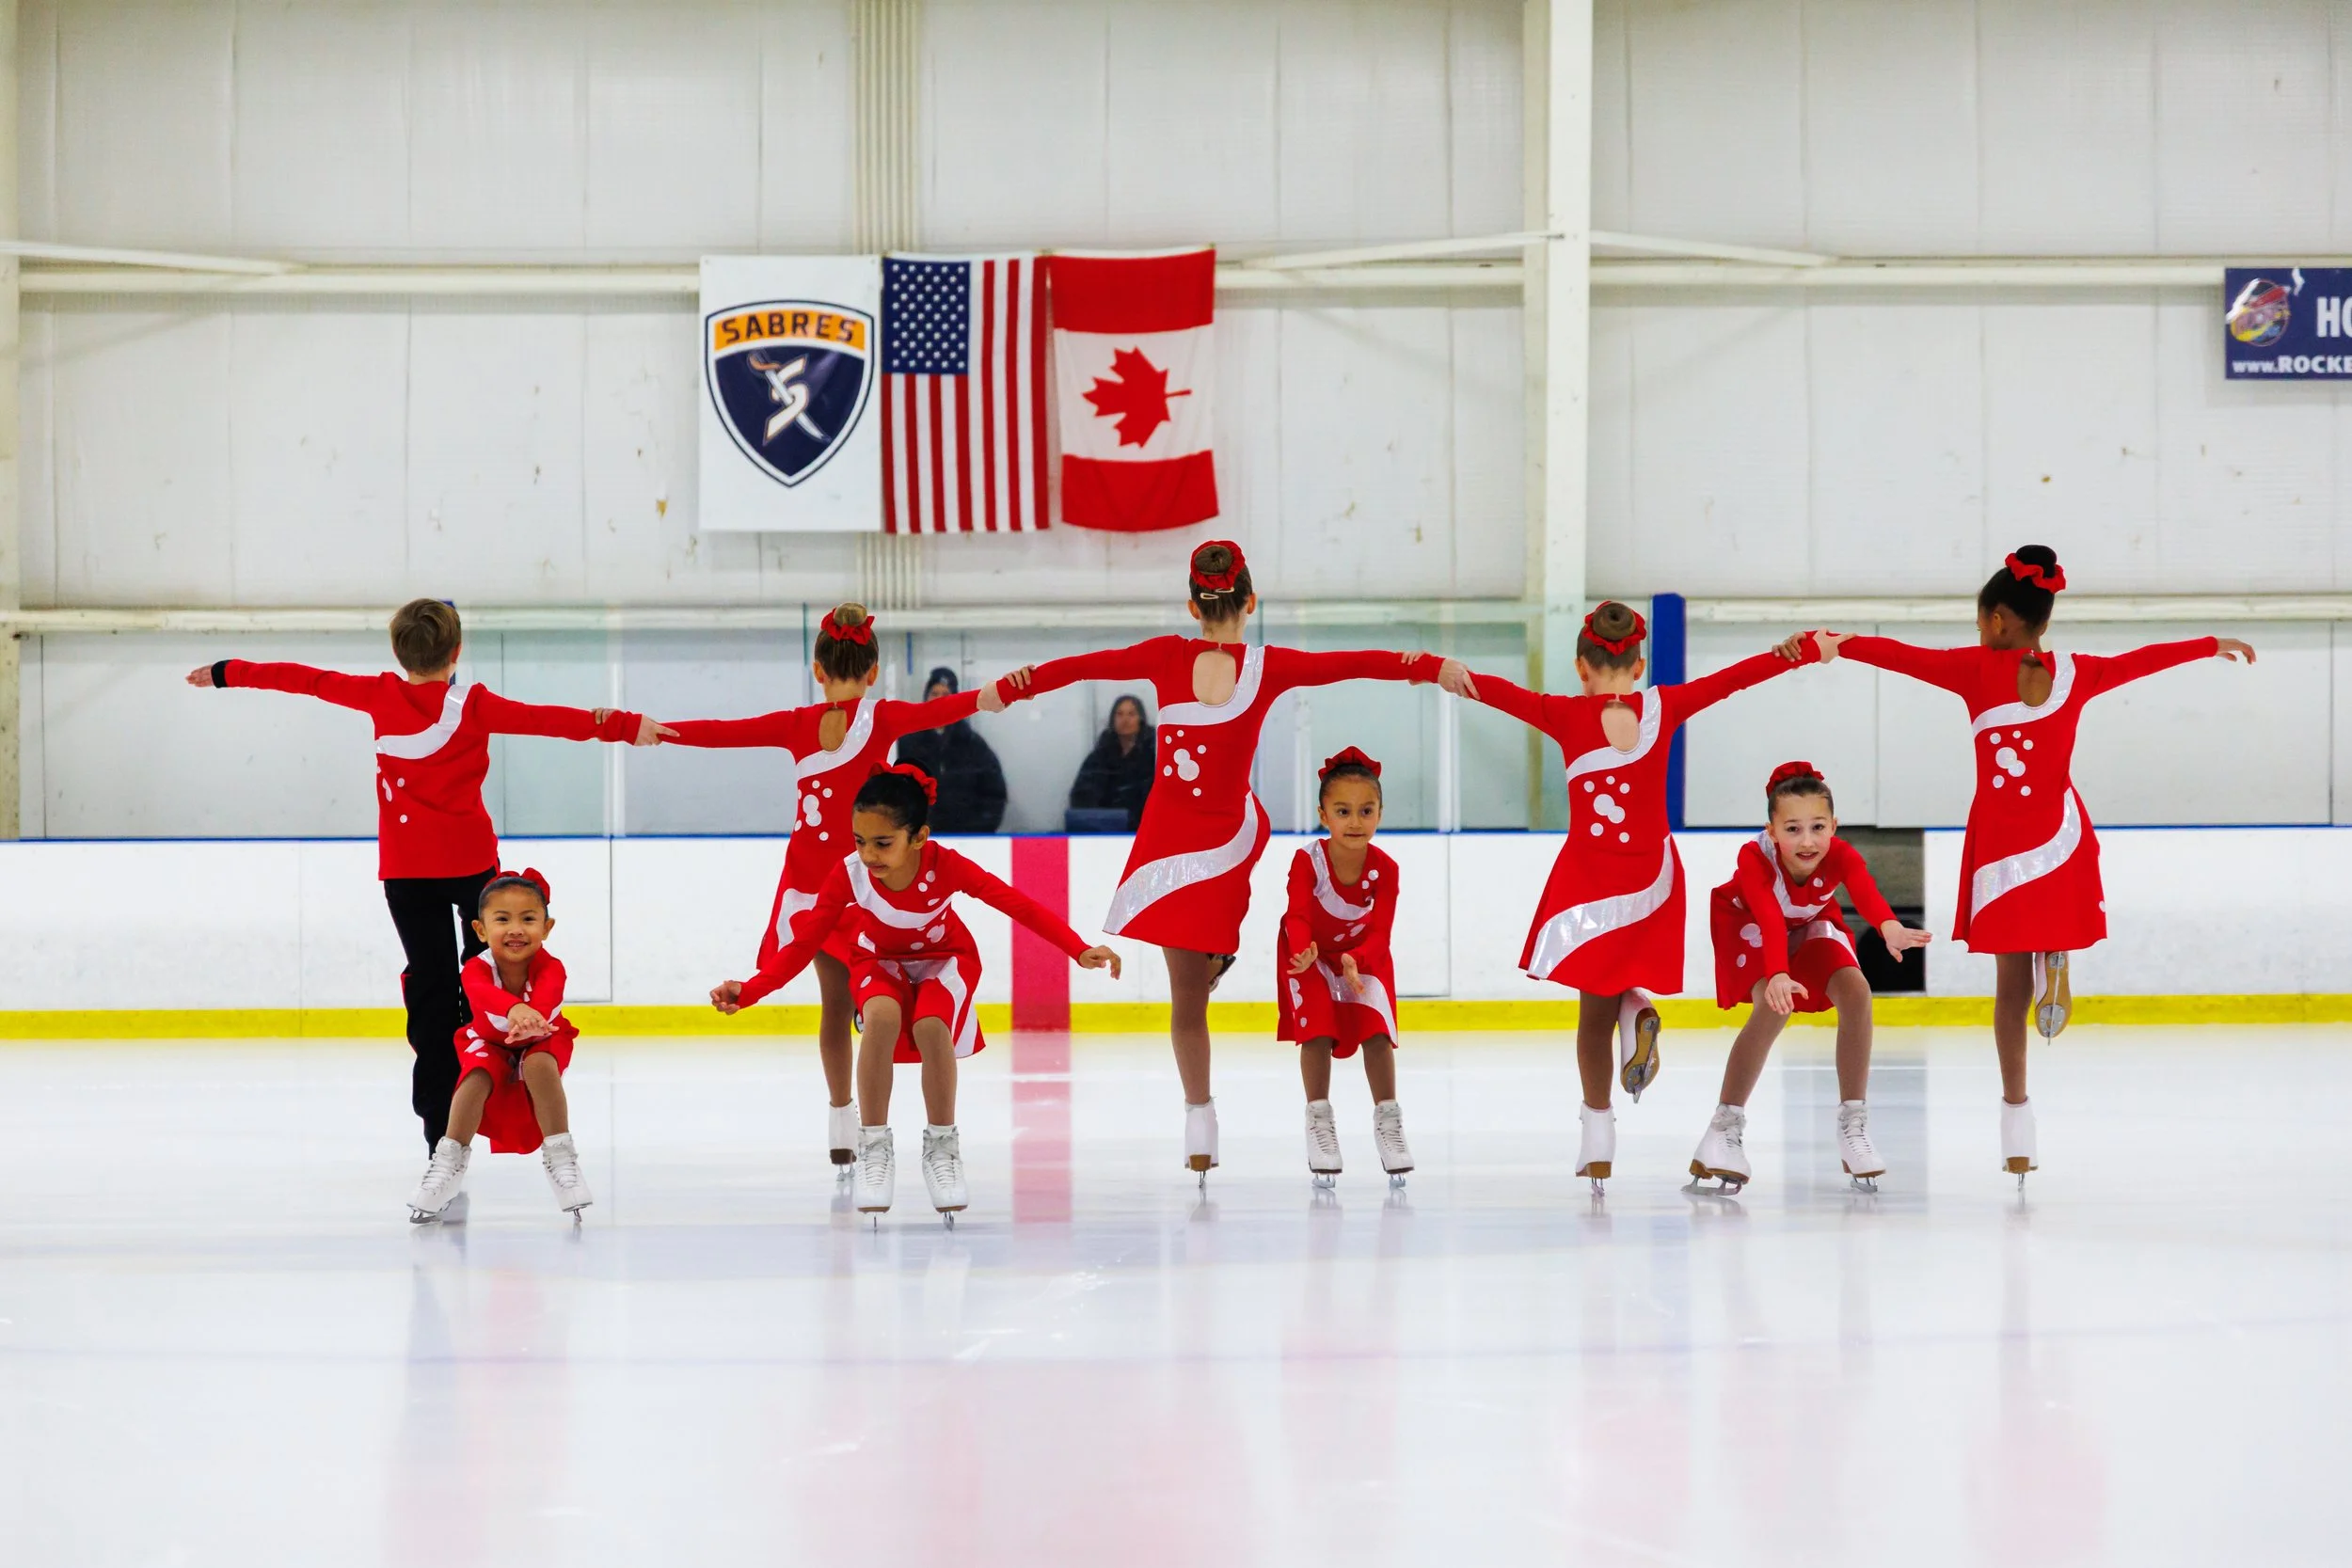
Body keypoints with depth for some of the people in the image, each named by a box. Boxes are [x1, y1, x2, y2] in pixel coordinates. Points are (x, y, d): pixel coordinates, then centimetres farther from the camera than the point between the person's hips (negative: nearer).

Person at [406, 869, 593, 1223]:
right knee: (477, 1076, -29)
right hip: (489, 1045, 1)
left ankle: (560, 1157, -21)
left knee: (540, 1065, -33)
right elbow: (481, 993, -56)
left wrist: (531, 1020, -81)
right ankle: (448, 1164, -13)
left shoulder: (550, 967, -33)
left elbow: (547, 997, -56)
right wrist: (514, 1008, -79)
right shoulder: (478, 968, -32)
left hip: (540, 1045, -1)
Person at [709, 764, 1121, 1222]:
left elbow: (1020, 906, -32)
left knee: (931, 1026, -32)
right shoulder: (848, 874, -29)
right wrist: (749, 991, -38)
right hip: (879, 961, 1)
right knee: (882, 1018, -34)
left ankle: (942, 1149, -11)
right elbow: (804, 943, -25)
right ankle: (874, 1148, -20)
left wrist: (1080, 950, -43)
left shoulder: (946, 866, -32)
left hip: (945, 957, -1)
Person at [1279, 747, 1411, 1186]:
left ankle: (1387, 1122, 1)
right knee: (1317, 1030, -16)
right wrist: (1303, 952, -56)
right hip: (1311, 953, -1)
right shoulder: (1307, 861, -29)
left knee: (1377, 1030, -13)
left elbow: (1380, 933, -25)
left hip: (1364, 955, 1)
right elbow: (1298, 917, -34)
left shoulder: (1384, 869, -25)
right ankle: (1318, 1121, -4)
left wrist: (1355, 962, -45)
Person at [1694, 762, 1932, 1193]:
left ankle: (1853, 1124, -5)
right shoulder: (1755, 858, -39)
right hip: (1747, 925, -4)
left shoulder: (1841, 857, -33)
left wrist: (1890, 927, -77)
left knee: (1856, 993, -19)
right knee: (1774, 1006, -29)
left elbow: (1866, 894, -53)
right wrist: (1778, 975, -72)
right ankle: (1725, 1127, -18)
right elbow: (1770, 920, -53)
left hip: (1811, 924, 4)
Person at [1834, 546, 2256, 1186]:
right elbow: (2146, 657, 16)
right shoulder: (2075, 673, 2)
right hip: (2061, 837, 2)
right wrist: (2215, 645, 31)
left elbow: (1899, 653, -13)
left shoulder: (1978, 670, -6)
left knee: (2012, 979, 5)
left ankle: (2017, 1112, 0)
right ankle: (2057, 963, 2)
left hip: (2000, 841, -2)